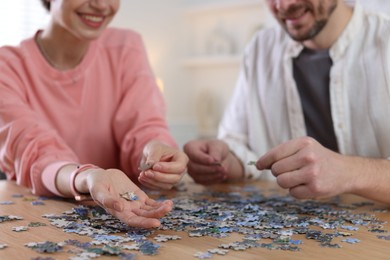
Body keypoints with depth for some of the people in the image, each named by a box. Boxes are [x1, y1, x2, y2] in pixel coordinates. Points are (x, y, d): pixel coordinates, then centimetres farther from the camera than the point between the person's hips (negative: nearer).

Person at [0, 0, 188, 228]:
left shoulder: (126, 48, 1)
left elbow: (144, 128, -10)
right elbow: (32, 152, -22)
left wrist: (154, 151, -33)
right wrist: (86, 179, -43)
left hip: (125, 203, 3)